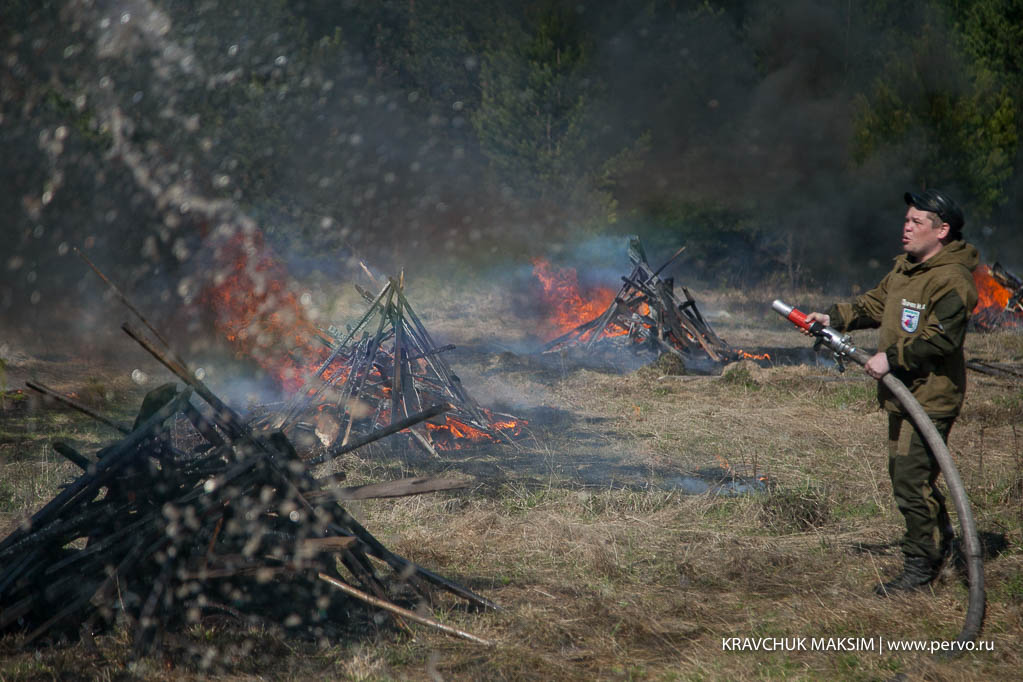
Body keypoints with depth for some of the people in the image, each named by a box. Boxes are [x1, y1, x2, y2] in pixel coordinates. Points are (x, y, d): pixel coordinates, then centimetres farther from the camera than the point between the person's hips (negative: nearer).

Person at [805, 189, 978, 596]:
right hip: (902, 393, 10)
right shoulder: (906, 266, 13)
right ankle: (940, 537, 40)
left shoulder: (951, 279, -18)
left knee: (911, 480, -10)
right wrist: (834, 318, 6)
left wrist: (891, 357, -24)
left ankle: (920, 565, 2)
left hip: (931, 397, -10)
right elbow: (876, 303, 20)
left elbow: (940, 340, -25)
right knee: (902, 474, 20)